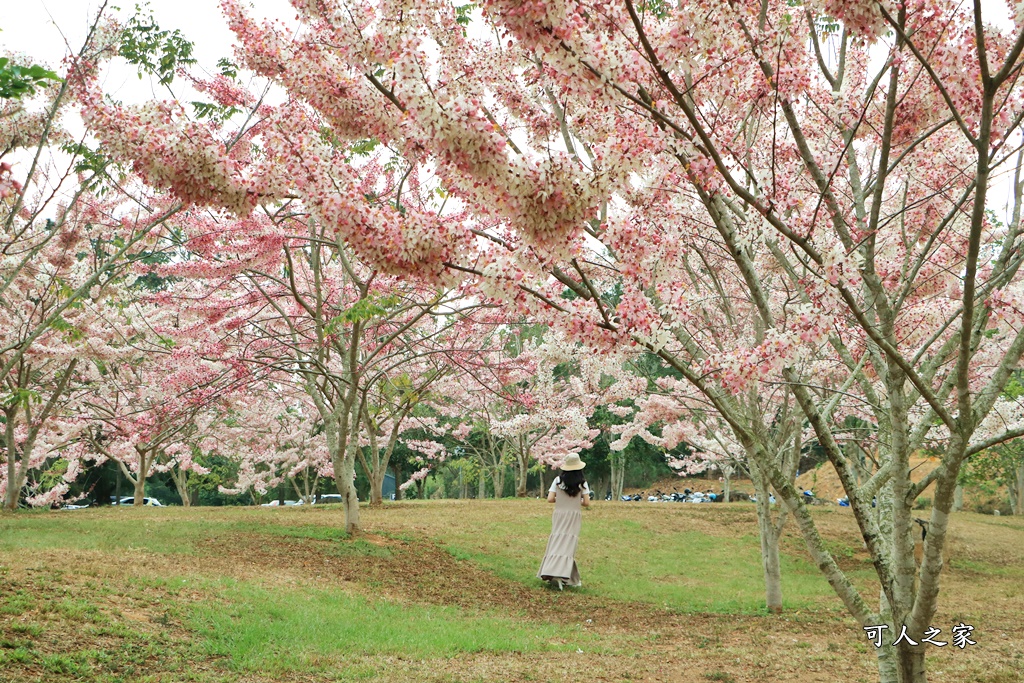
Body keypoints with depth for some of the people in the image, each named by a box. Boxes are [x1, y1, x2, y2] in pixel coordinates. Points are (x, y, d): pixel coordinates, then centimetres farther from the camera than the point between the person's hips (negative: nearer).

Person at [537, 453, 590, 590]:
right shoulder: (582, 482, -4)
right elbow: (586, 503, -5)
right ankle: (560, 575, -11)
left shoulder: (558, 480, -3)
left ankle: (550, 571, -2)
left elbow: (550, 499, -7)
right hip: (574, 517, -1)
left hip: (559, 515, 1)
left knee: (557, 543, 6)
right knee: (569, 545, -1)